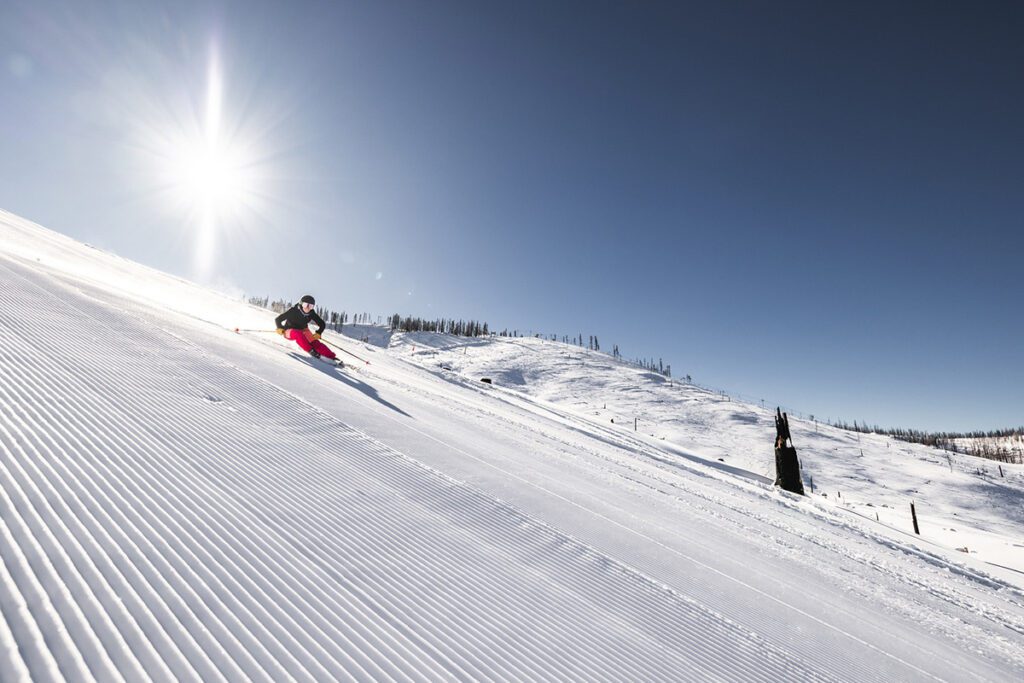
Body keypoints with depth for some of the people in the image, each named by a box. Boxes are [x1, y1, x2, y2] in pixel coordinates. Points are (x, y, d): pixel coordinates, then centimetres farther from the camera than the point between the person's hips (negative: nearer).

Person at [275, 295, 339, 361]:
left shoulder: (311, 313, -14)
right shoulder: (293, 311, -23)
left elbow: (322, 324, -4)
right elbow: (278, 319, -14)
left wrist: (318, 333, -20)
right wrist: (280, 328, -31)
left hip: (303, 330, 3)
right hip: (289, 331, -3)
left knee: (315, 342, -19)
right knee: (298, 334, -39)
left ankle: (332, 357, -25)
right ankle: (311, 351, -37)